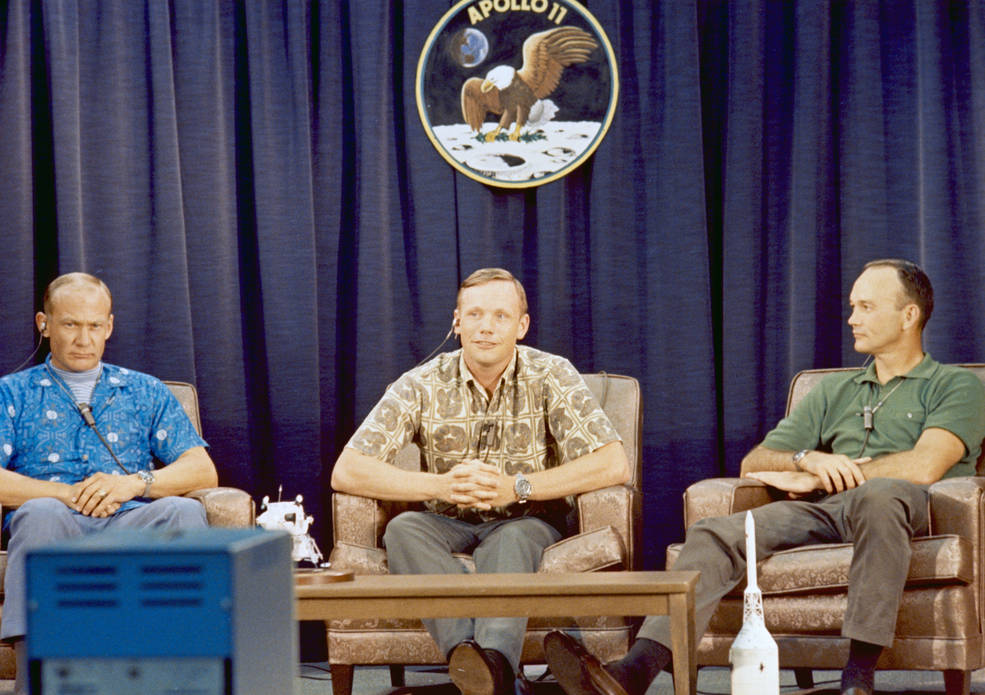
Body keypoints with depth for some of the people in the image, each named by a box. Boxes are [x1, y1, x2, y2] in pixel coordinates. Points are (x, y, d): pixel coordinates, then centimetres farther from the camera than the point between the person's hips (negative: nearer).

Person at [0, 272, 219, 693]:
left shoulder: (145, 392, 26)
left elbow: (202, 471, 14)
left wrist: (135, 483, -5)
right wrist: (67, 494, -11)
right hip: (56, 529, -1)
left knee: (183, 510, -32)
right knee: (41, 513, -38)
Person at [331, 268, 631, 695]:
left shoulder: (551, 377, -5)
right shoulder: (424, 385, -3)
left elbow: (614, 466, -15)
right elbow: (346, 472, -9)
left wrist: (516, 487, -23)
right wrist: (441, 485, -22)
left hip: (526, 521, -2)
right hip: (447, 525, 2)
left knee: (512, 540, -37)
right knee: (403, 529, -32)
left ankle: (494, 659, -62)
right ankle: (467, 649, -54)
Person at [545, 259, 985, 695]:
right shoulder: (834, 392, 31)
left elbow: (924, 467, -6)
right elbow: (753, 464, 24)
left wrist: (818, 479, 0)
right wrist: (806, 458, -1)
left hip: (913, 512, -5)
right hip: (823, 512, 5)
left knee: (880, 494, -42)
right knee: (714, 535, -21)